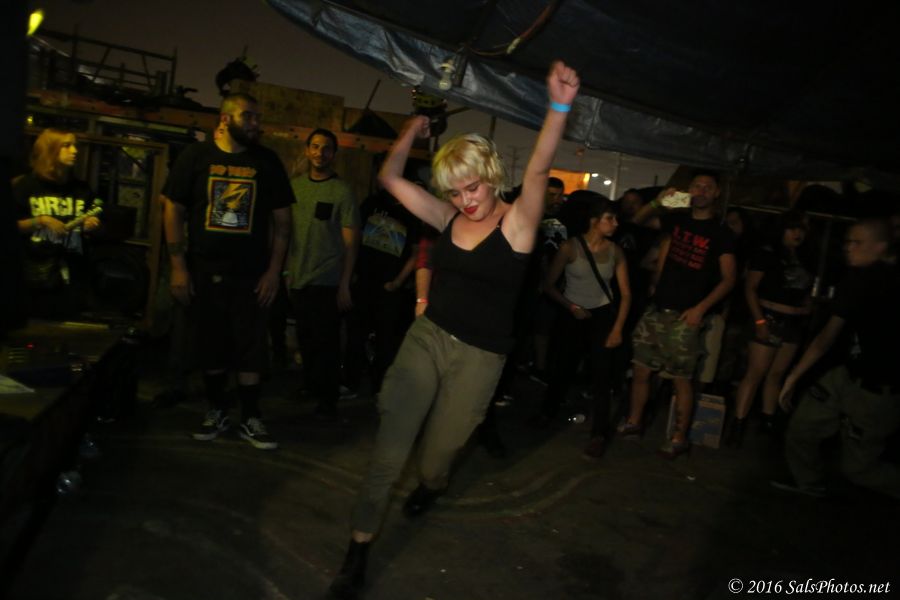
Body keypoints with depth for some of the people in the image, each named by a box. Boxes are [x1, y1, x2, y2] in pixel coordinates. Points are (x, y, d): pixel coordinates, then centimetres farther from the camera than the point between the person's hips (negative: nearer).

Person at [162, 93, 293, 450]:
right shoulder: (195, 157, 2)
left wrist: (274, 271, -3)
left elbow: (282, 220, 4)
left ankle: (250, 420, 14)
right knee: (210, 346, 10)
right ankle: (216, 412, 26)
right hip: (203, 272, 0)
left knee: (250, 349, 2)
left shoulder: (267, 162, 4)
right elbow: (173, 211, 2)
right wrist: (178, 267, -4)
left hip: (250, 274, 0)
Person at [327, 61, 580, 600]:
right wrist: (414, 130, -1)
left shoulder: (516, 222, -11)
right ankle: (359, 549, 11)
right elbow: (391, 179, 5)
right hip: (426, 337, 3)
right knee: (390, 449, -3)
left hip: (479, 356, -3)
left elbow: (539, 171, -30)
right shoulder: (448, 216, 2)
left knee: (440, 448, 17)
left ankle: (432, 485, 55)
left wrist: (560, 107, -44)